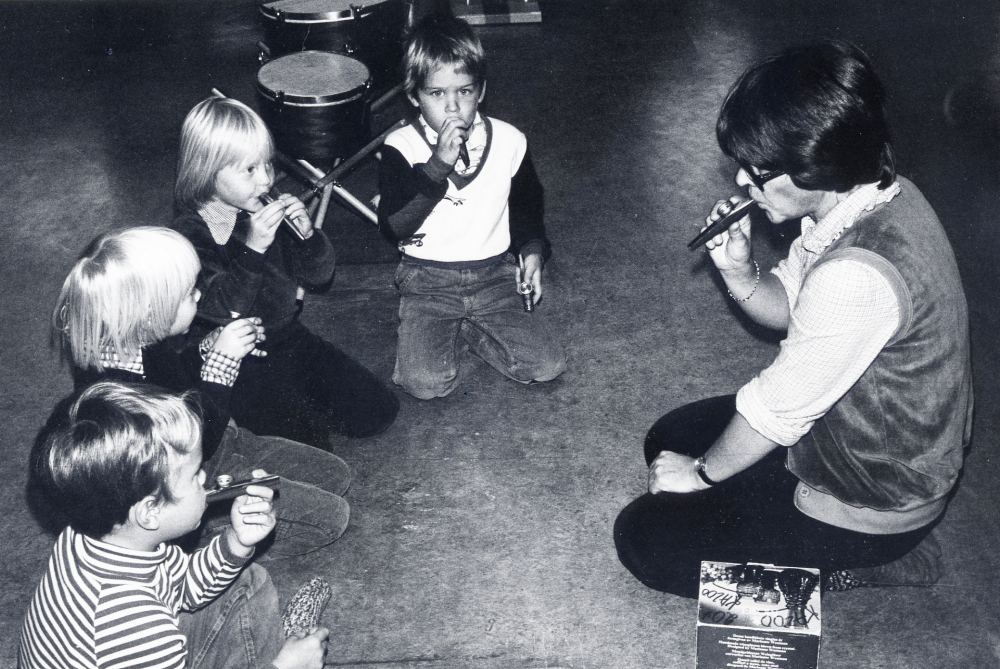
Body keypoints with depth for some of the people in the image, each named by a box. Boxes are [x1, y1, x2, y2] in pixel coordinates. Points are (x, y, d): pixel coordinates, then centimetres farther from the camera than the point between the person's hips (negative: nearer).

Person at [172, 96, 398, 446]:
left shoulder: (268, 210, 1)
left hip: (287, 337, 6)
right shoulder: (190, 235, -17)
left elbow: (320, 275, 6)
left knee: (378, 410, -1)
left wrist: (306, 233, -15)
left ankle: (294, 404, 16)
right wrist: (252, 248, -38)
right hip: (232, 362, -6)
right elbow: (220, 309, -27)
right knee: (309, 441, -20)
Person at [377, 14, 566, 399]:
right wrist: (437, 165, -27)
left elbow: (526, 207, 18)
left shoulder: (509, 142, -1)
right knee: (427, 383, -22)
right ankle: (426, 329, 12)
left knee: (547, 366, -12)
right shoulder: (401, 148, -9)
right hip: (427, 281, -2)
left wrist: (533, 250, 0)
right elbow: (393, 228, -20)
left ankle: (463, 325, 10)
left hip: (494, 276, 3)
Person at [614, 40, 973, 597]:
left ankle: (857, 567, 4)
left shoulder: (860, 274, -37)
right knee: (670, 440, 17)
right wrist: (739, 273, -15)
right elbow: (790, 309, 7)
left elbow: (779, 409, -24)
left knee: (645, 541, -5)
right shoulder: (863, 197, -8)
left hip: (873, 502, -9)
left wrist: (702, 472, -6)